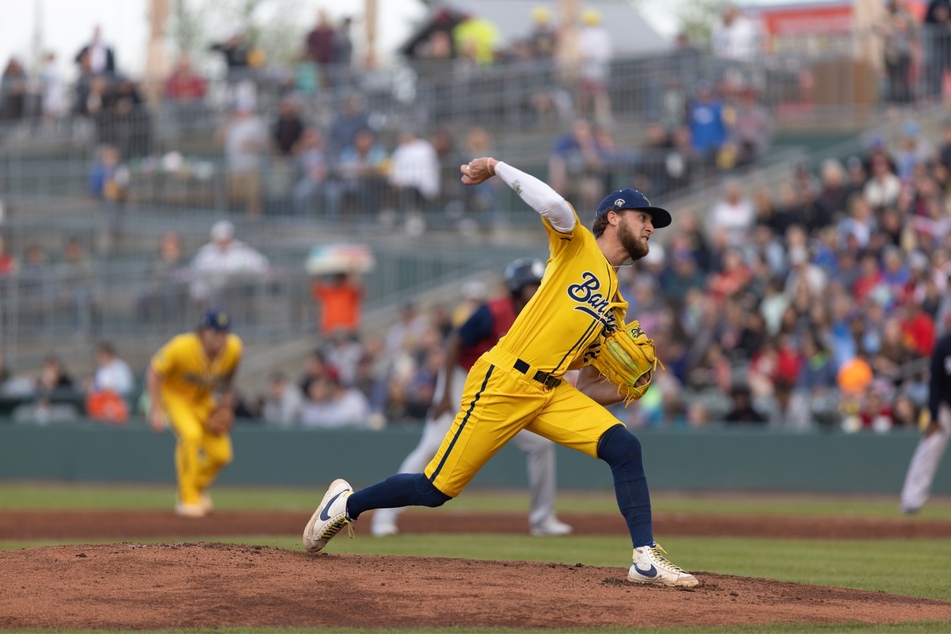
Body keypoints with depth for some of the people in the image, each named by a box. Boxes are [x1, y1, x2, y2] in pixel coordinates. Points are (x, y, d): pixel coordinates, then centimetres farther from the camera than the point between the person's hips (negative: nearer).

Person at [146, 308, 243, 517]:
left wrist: (226, 394, 1)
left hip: (203, 398, 5)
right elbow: (154, 372, -22)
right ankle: (187, 499, -18)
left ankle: (197, 488, 27)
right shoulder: (181, 347, -34)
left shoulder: (233, 348, -21)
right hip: (174, 394, -5)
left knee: (221, 454, -4)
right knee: (191, 434, -31)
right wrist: (156, 410, -25)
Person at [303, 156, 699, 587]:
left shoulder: (615, 306, 21)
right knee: (435, 490, -3)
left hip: (551, 393, 7)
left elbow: (587, 388, 19)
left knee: (624, 448, -15)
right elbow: (553, 205, -21)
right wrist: (496, 168, -18)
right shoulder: (575, 244, 2)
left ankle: (646, 560, -15)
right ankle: (346, 504, 22)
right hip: (503, 383, -7)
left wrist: (626, 390, 1)